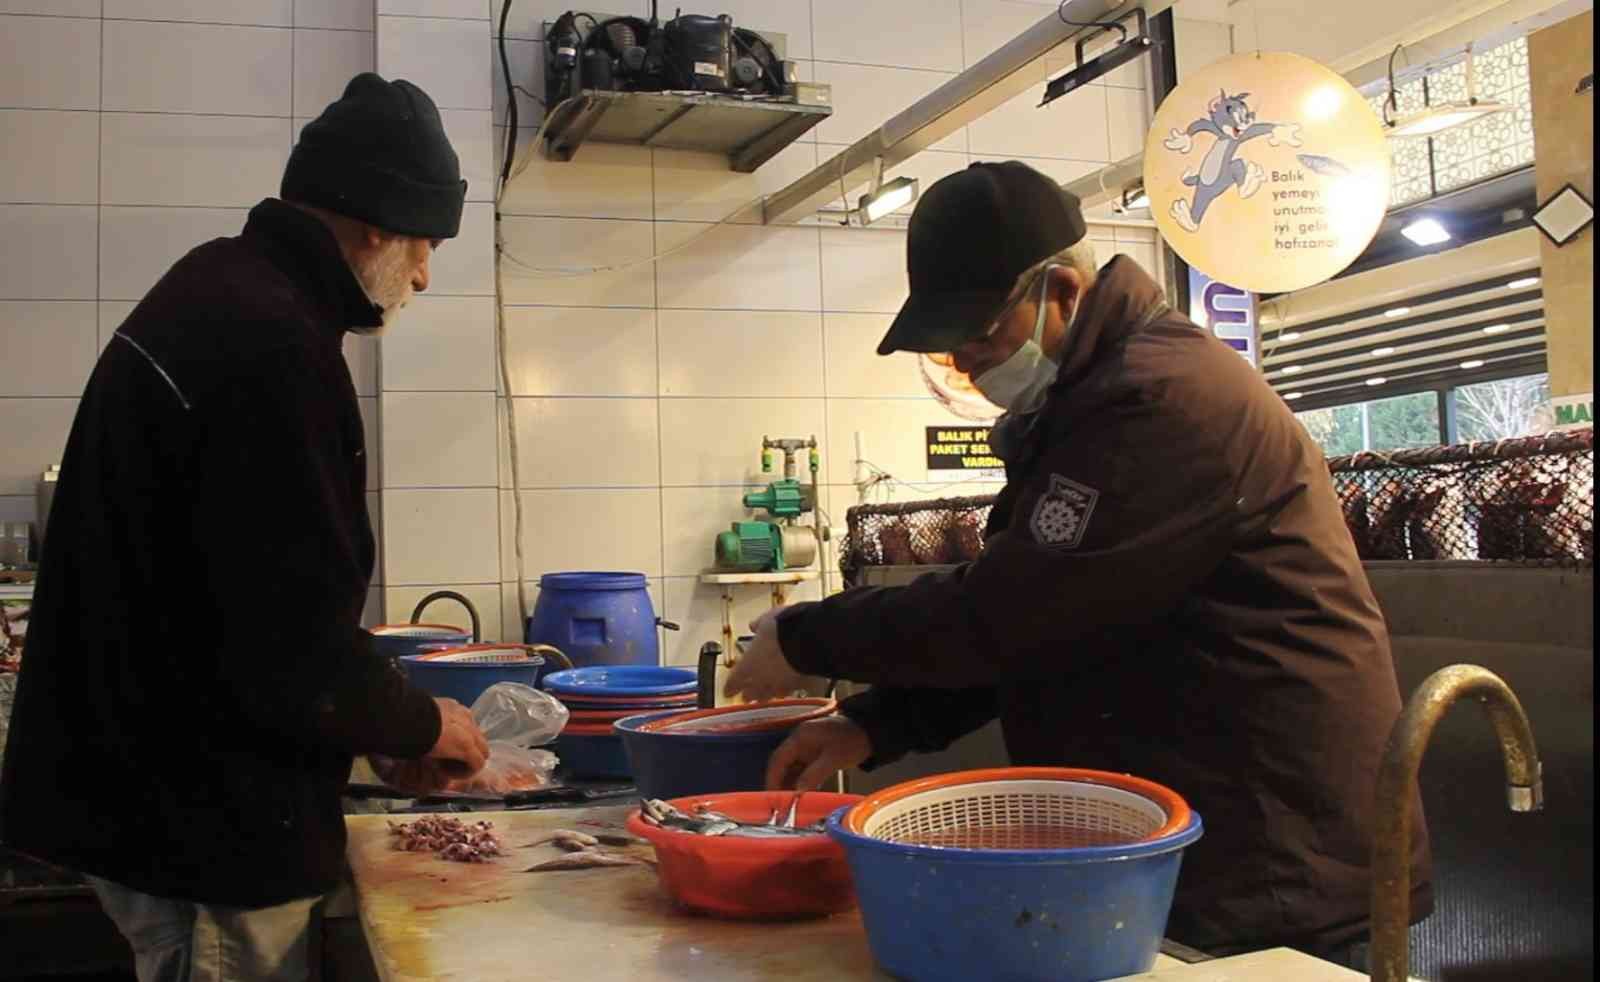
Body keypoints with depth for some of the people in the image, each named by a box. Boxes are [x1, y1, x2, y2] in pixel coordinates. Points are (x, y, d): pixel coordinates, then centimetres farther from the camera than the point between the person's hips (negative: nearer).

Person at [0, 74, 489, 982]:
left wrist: (381, 725, 14)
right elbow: (295, 653, -25)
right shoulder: (274, 344, -24)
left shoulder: (213, 291, 10)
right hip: (211, 836, -10)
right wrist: (421, 726, -6)